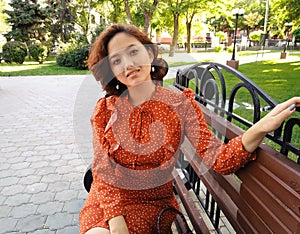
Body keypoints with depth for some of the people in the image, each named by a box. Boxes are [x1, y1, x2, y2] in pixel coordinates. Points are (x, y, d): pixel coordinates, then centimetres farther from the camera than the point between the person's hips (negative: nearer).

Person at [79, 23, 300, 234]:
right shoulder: (106, 108, -4)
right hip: (107, 197, 2)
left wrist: (259, 130, -36)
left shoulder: (181, 104, -8)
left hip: (152, 201, -1)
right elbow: (103, 168, -7)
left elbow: (216, 158, -18)